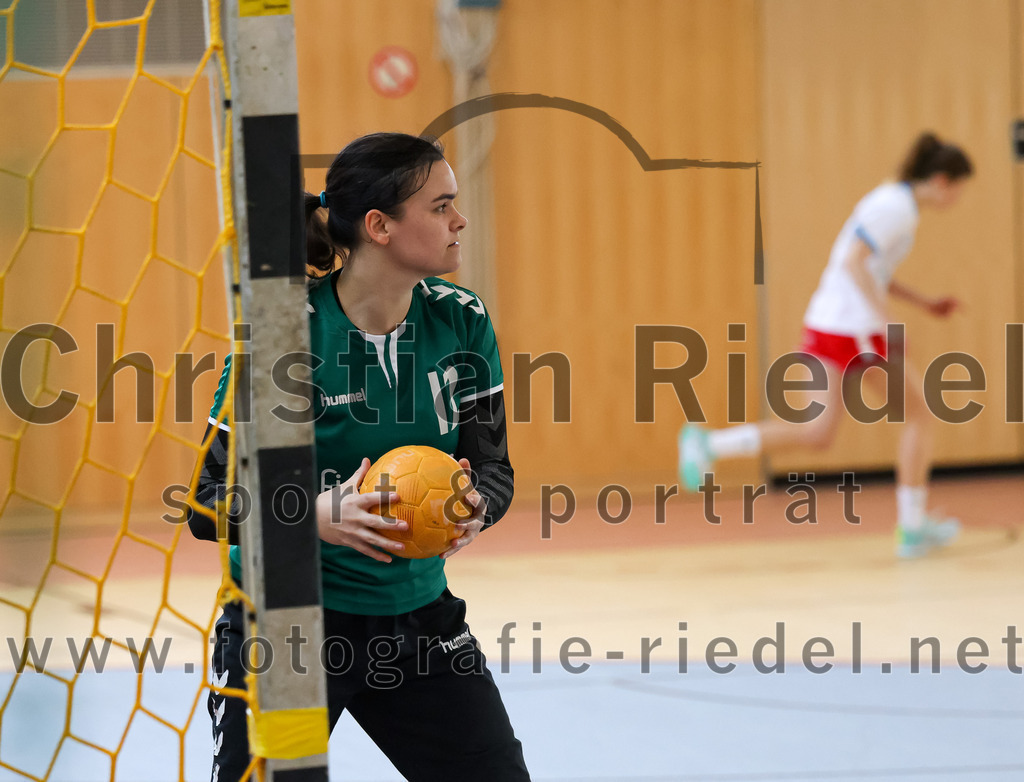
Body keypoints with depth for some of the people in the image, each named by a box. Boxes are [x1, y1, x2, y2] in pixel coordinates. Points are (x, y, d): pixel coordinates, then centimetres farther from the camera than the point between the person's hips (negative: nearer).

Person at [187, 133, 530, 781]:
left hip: (417, 617, 4)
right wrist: (317, 515, -32)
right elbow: (209, 503, -15)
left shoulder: (462, 321, -3)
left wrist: (475, 506, -21)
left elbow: (493, 465, 2)